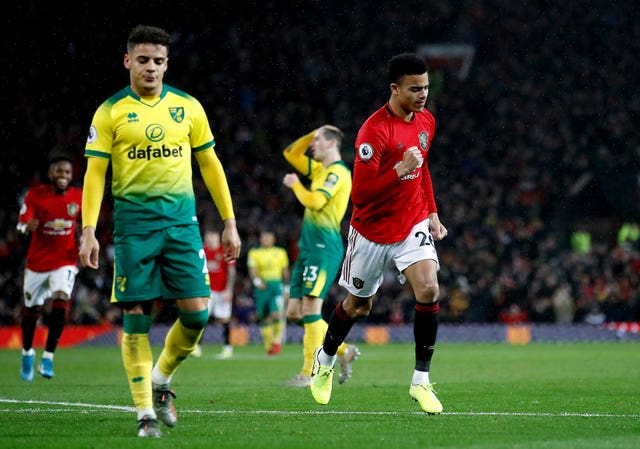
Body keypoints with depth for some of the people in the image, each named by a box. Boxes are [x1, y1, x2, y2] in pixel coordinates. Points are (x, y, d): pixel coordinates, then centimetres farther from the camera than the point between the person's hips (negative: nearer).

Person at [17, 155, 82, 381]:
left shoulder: (79, 197, -3)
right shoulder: (35, 195, -10)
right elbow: (21, 225, -13)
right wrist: (28, 227, -35)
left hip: (65, 260, 0)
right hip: (37, 261, 0)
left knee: (61, 300, -22)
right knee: (32, 310, 10)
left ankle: (48, 357, -16)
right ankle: (27, 353, 36)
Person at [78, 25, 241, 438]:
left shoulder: (188, 106, 8)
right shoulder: (111, 112, 2)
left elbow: (210, 165, 13)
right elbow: (95, 173, 1)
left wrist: (229, 222, 9)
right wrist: (89, 231, -9)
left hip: (181, 218, 2)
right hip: (133, 220, -2)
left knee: (197, 312, -6)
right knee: (136, 317, -4)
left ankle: (161, 380, 20)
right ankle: (145, 411, 3)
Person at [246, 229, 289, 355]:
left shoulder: (281, 252, 11)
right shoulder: (254, 253, 6)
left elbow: (285, 271, 17)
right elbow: (252, 270, -3)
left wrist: (287, 287, 14)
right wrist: (257, 281, -22)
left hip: (277, 285, 0)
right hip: (262, 287, 0)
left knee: (276, 314, -18)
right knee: (264, 318, 3)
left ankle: (277, 340, -3)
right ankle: (268, 345, 13)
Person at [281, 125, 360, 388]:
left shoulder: (338, 172, -10)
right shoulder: (319, 169, 19)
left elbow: (314, 202, -21)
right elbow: (291, 154, 30)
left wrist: (294, 184, -4)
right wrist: (313, 134, 17)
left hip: (324, 248, -10)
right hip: (308, 248, 10)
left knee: (310, 308, -13)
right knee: (294, 312, 7)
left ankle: (309, 373, -11)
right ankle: (344, 350, 17)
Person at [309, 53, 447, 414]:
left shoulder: (426, 121, 0)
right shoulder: (374, 131, -23)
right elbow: (359, 195, -26)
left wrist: (432, 213, 14)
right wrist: (400, 171, -36)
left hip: (413, 223, 4)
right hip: (373, 230, -4)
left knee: (429, 290, -19)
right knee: (358, 305, 13)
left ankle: (421, 380, -9)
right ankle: (325, 359, 43)